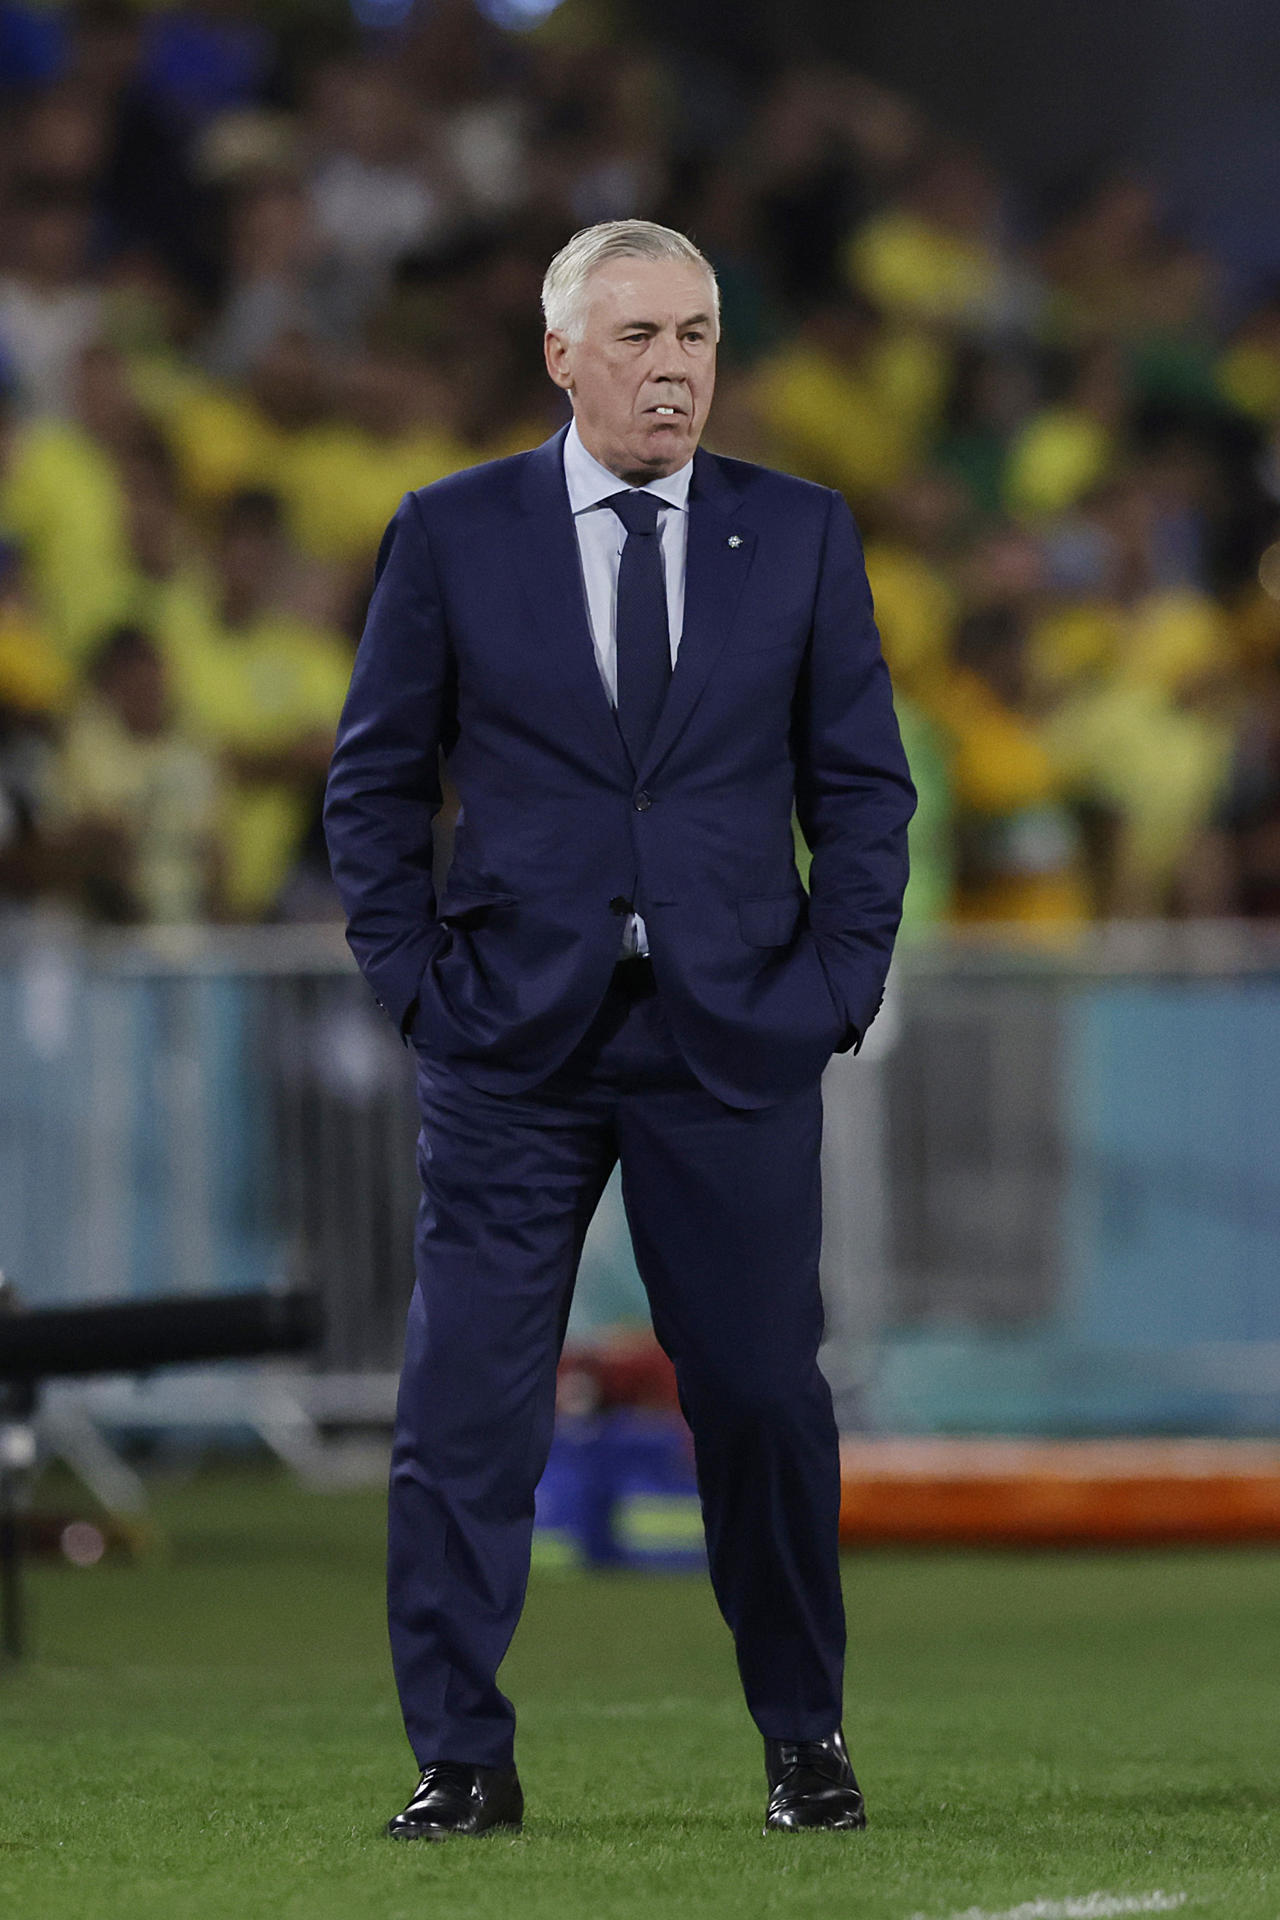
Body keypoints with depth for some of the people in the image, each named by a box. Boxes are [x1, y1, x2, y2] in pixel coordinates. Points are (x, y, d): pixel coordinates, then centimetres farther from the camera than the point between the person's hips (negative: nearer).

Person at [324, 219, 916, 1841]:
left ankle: (803, 1741, 17)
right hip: (515, 1040, -1)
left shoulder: (802, 537, 6)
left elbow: (862, 784, 9)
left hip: (736, 1039, 1)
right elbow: (375, 782, 8)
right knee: (463, 1406, -4)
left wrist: (837, 987, 0)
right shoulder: (451, 535, 3)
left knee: (764, 1399, 2)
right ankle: (462, 1758, 4)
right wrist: (415, 981, -1)